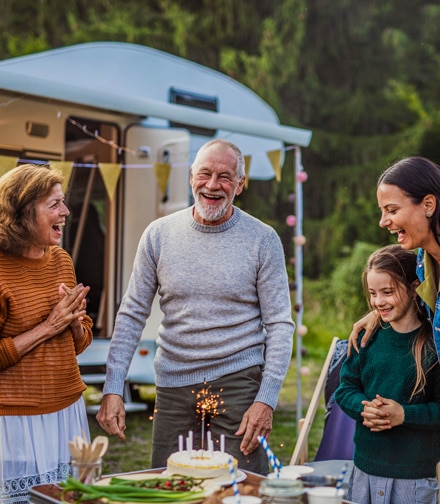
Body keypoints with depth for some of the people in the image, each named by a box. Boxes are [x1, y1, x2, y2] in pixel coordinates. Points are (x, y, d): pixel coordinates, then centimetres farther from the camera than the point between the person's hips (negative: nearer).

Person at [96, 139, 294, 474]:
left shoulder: (263, 240, -4)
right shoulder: (159, 235, 1)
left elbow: (280, 325, -3)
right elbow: (133, 315, 4)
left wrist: (266, 400, -10)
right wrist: (113, 389, -4)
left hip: (238, 383, -2)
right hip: (174, 384, 2)